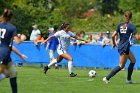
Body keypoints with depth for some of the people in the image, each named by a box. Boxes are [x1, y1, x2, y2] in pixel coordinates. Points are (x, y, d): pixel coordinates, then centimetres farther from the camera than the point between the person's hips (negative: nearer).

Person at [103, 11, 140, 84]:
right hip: (125, 48, -8)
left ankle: (129, 79, 18)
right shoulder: (131, 26, -11)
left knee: (133, 60, 19)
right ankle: (107, 78, -8)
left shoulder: (120, 25, 5)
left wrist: (113, 43, 18)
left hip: (120, 47, 8)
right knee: (121, 66, -3)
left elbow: (113, 36, 3)